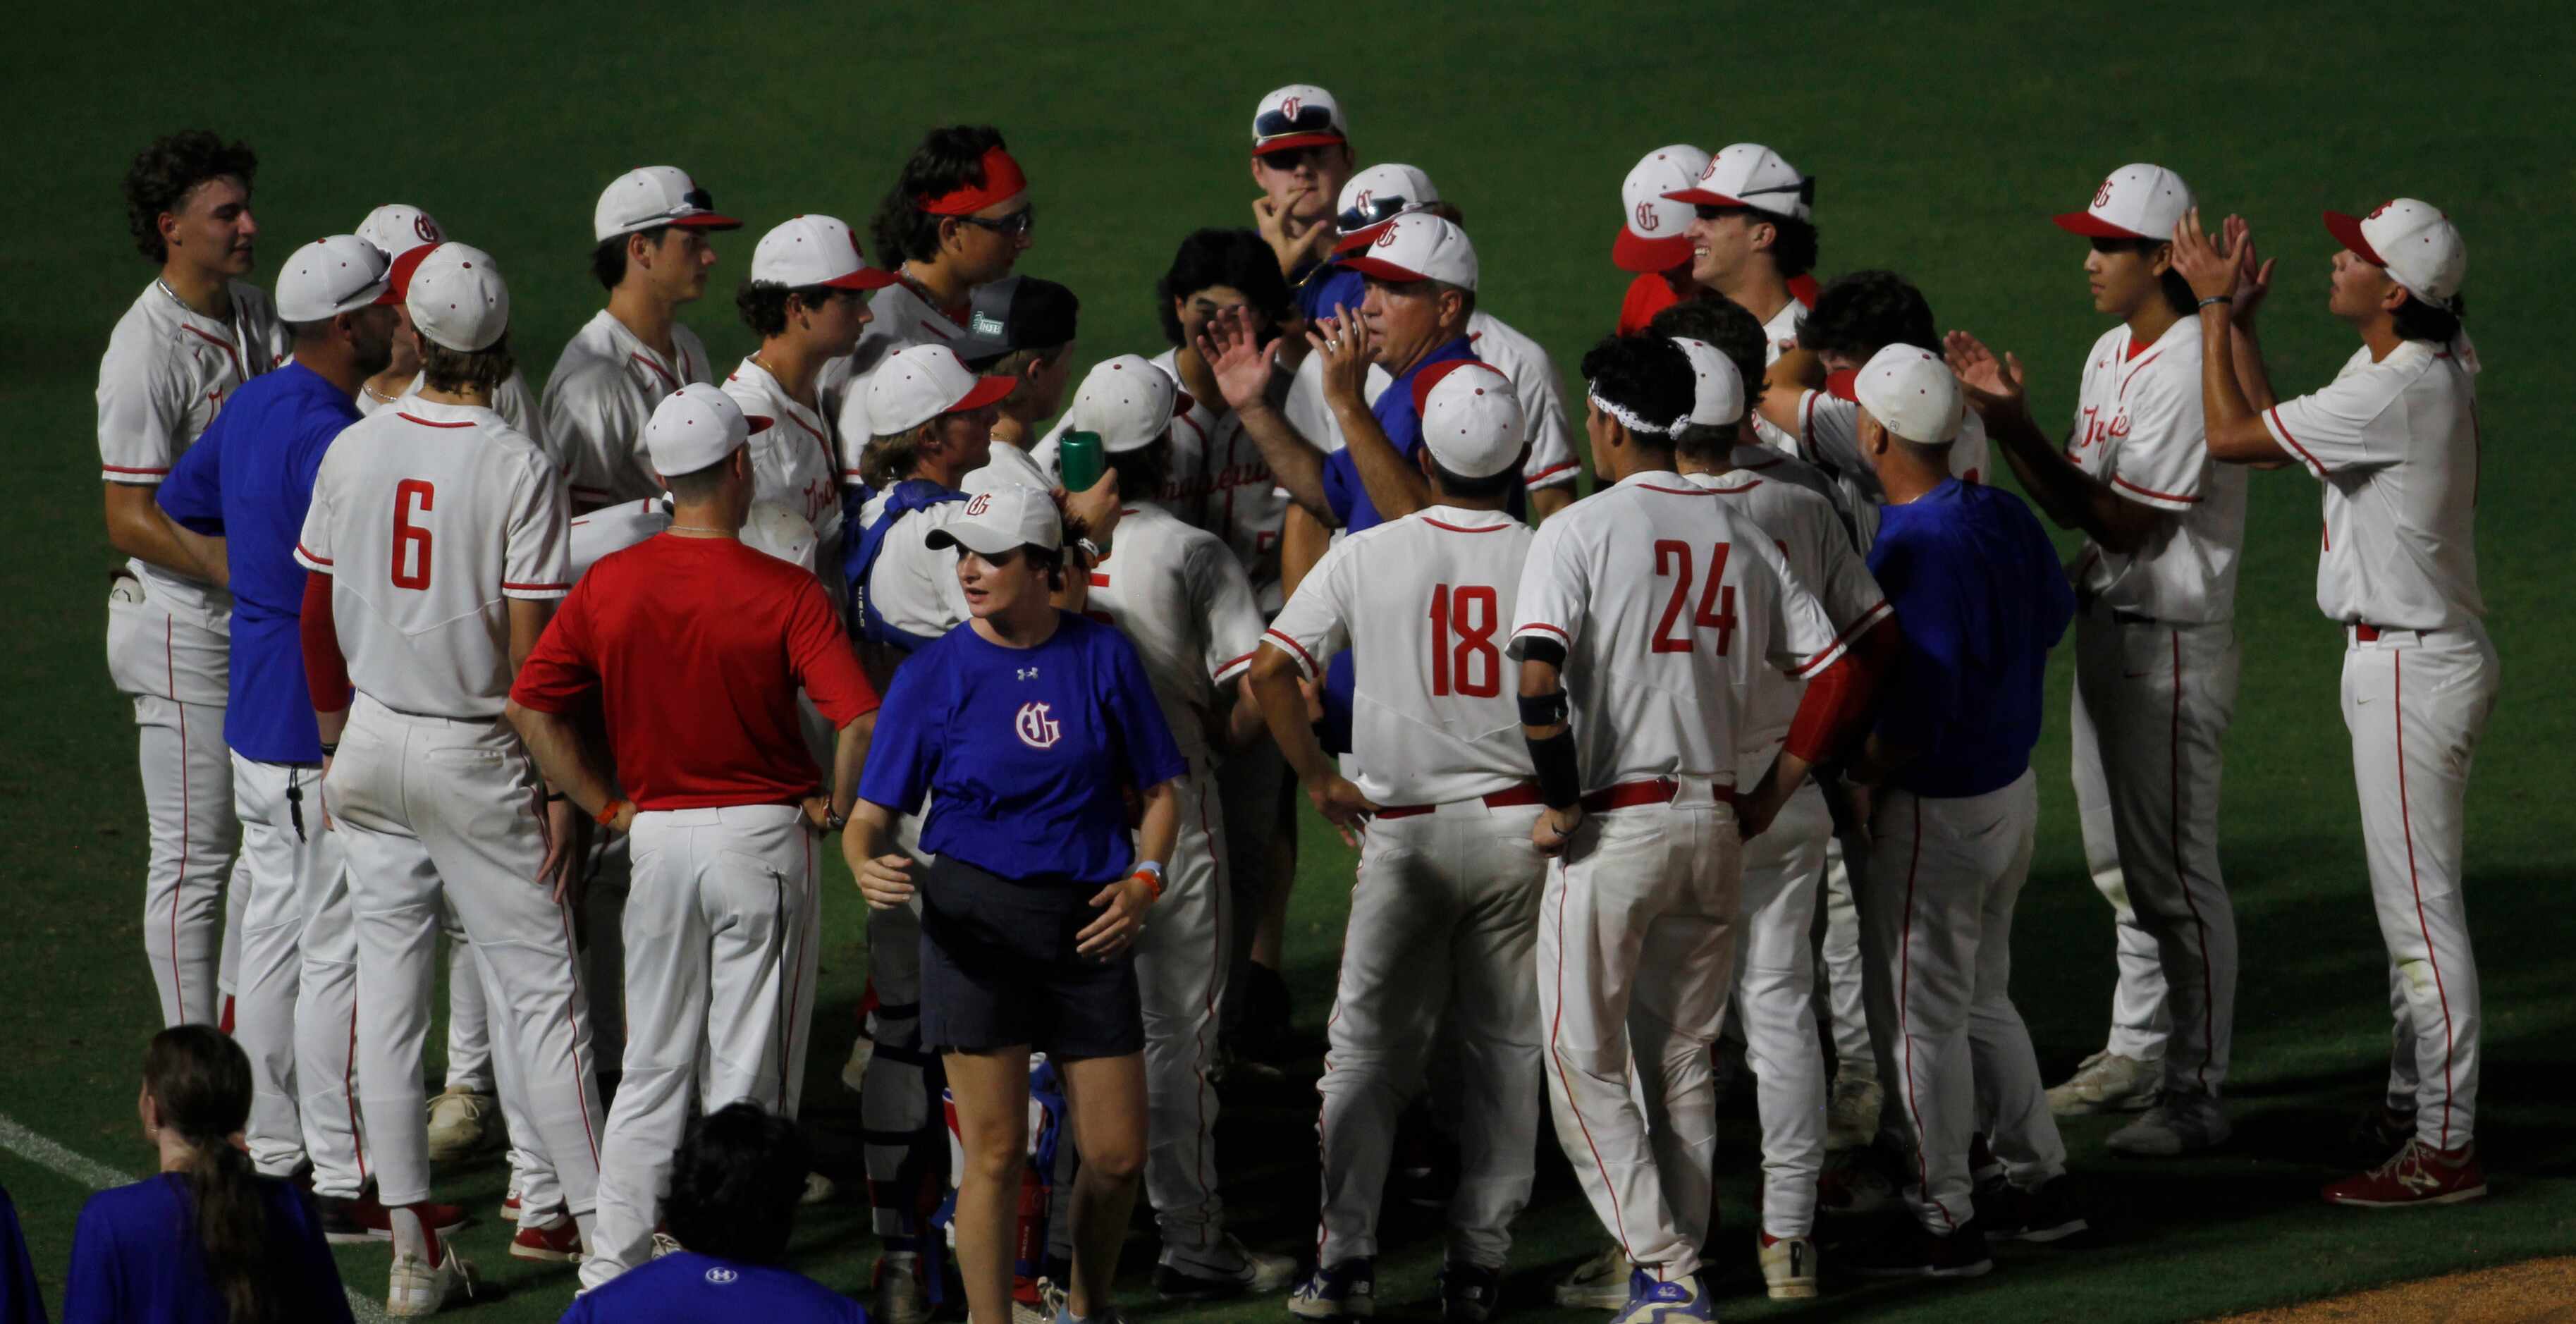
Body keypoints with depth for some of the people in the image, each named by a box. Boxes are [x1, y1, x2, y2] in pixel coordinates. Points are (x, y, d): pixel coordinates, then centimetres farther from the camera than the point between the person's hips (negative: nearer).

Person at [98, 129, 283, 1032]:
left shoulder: (253, 312, 7)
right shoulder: (146, 351, -18)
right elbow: (132, 522, -19)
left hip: (266, 620, 8)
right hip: (184, 626, -8)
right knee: (195, 855, -1)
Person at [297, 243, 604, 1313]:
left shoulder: (353, 452, -1)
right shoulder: (518, 469, -14)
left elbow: (315, 614, 8)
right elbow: (531, 651, -15)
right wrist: (558, 787, -7)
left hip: (374, 744, 4)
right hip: (477, 756, -4)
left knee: (387, 992, 8)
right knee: (540, 989, 1)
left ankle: (412, 1253, 8)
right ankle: (603, 1235, -1)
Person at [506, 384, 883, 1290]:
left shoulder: (607, 587, 0)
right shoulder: (785, 595, -12)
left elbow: (531, 708, 1)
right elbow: (860, 719, -20)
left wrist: (607, 806, 6)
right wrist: (835, 807, -4)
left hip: (658, 834, 3)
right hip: (765, 837, -3)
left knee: (653, 1068, 14)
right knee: (749, 1077, 4)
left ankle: (613, 1263, 13)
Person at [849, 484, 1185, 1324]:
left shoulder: (1103, 656, 2)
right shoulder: (934, 676, -3)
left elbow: (1159, 790, 11)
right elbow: (871, 813, -3)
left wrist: (1143, 881, -5)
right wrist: (868, 866, -25)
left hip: (1087, 923, 2)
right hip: (975, 917, -2)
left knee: (1116, 1154, 5)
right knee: (995, 1153, -4)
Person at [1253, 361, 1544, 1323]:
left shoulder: (1367, 557, -4)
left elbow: (1271, 670, -7)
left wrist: (1318, 780, 4)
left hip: (1405, 830, 0)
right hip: (1521, 827, 0)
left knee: (1368, 1046, 8)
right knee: (1505, 1048, 9)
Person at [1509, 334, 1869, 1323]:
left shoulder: (1578, 532, -8)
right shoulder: (1741, 539, 8)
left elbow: (1538, 679, -21)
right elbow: (1836, 674, 7)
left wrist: (1560, 805, -11)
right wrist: (1767, 801, 11)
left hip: (1611, 829, -5)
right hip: (1715, 826, 5)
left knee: (1584, 1060, 2)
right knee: (1682, 1063, 15)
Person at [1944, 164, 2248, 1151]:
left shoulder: (2192, 367, -18)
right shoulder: (2110, 356, 12)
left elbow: (2122, 519, -21)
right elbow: (2075, 504, 11)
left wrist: (2018, 434, -21)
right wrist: (2004, 419, -1)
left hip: (2173, 639, -10)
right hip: (2104, 626, 10)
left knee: (2174, 871, -7)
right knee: (2119, 863, 18)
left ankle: (2197, 1091, -3)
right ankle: (2138, 1053, 30)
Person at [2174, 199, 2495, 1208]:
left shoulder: (2398, 393, -23)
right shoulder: (2419, 368, 9)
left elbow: (2232, 436, -17)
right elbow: (2276, 427, 19)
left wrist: (2214, 309, -7)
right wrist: (2236, 319, 14)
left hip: (2414, 669, -11)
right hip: (2399, 659, 11)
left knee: (2422, 908, -8)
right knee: (2408, 901, 18)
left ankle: (2446, 1150, -7)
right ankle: (2411, 1107, 28)